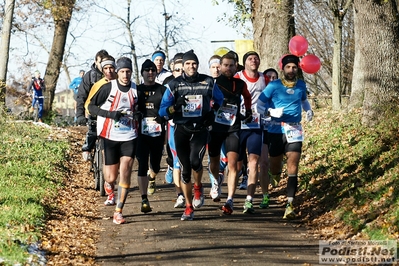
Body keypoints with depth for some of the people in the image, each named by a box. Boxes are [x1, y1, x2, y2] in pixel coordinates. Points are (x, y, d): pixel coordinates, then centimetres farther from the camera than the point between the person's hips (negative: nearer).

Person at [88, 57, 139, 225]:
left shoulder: (136, 90, 2)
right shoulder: (108, 88, -7)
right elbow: (91, 106, -3)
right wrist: (110, 114, -16)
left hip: (129, 137, 1)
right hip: (110, 137, -1)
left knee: (125, 173, -12)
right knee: (111, 177, 4)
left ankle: (118, 212, -6)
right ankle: (108, 183, 43)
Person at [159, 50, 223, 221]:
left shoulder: (208, 82, 3)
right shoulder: (174, 85, 0)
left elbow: (219, 99, 22)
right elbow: (162, 111, -2)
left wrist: (212, 112, 5)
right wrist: (175, 106, -22)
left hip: (200, 129, -1)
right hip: (181, 130, 1)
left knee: (195, 161, -22)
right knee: (185, 170, 2)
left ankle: (198, 187, 10)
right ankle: (189, 207, 14)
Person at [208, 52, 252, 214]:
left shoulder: (240, 84, 5)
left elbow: (247, 97, 27)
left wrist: (248, 112, 17)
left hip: (233, 129, 0)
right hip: (215, 127, 0)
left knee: (232, 164, -15)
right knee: (214, 161, 16)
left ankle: (230, 201, -21)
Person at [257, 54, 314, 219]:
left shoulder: (301, 85, 7)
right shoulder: (274, 86, -4)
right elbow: (259, 103, -4)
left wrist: (309, 110, 4)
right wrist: (272, 111, -22)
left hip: (294, 131, 1)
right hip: (276, 130, -1)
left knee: (292, 168, -12)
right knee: (274, 170, 8)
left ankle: (290, 204, -15)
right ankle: (276, 172, 48)